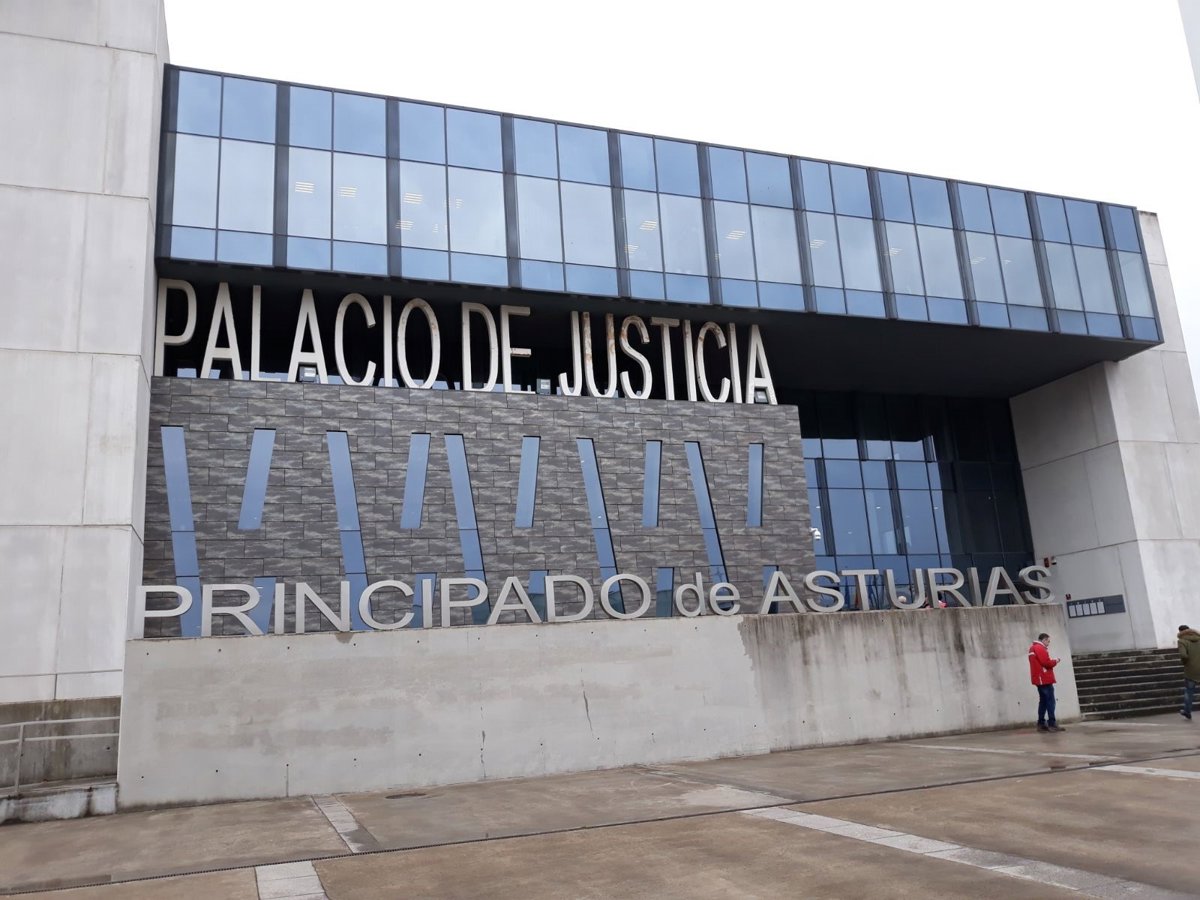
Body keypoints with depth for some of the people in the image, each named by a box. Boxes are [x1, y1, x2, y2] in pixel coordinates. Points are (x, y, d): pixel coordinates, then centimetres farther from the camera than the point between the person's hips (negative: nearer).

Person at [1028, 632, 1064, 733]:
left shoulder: (1033, 648, 20)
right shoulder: (1040, 648, -12)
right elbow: (1046, 663, -19)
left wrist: (1051, 662, 7)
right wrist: (1055, 661, 0)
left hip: (1040, 679, 10)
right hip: (1044, 679, -10)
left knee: (1043, 701, 11)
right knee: (1050, 701, -9)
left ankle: (1041, 724, 11)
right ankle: (1052, 724, -11)